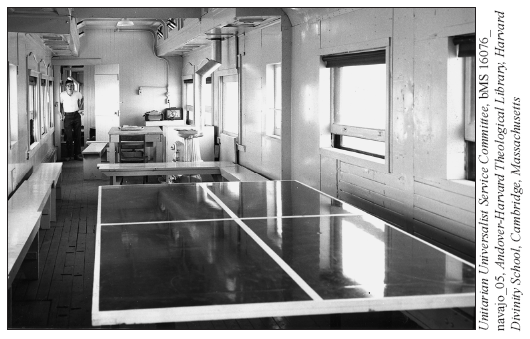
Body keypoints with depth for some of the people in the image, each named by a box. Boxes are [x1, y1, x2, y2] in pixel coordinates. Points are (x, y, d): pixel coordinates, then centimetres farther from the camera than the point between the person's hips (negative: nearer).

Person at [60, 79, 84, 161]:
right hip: (67, 116, -2)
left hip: (76, 115, 2)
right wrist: (62, 114, -1)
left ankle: (77, 154, 11)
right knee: (69, 136, -4)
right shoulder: (62, 95, -10)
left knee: (78, 135, 4)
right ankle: (69, 155, 4)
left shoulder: (77, 94, -5)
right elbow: (61, 104, 5)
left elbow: (81, 99, 18)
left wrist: (80, 108, 10)